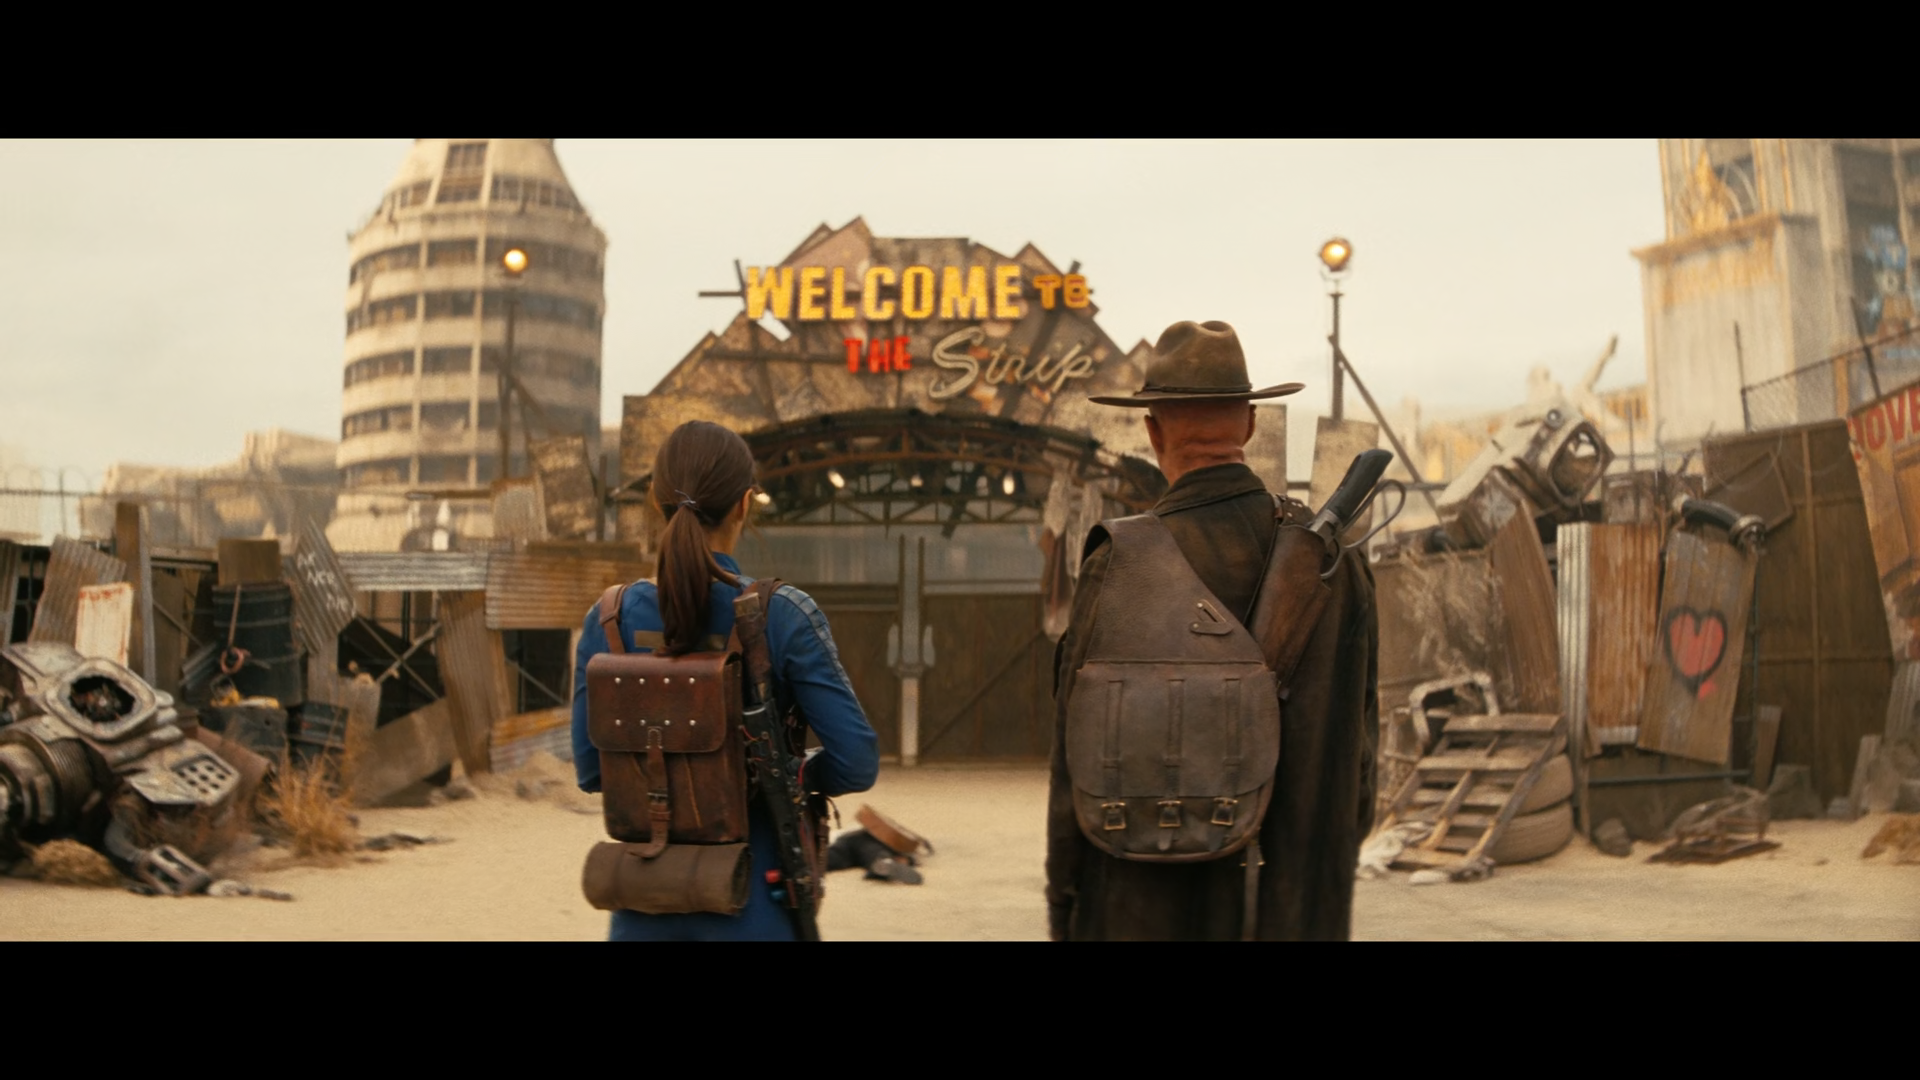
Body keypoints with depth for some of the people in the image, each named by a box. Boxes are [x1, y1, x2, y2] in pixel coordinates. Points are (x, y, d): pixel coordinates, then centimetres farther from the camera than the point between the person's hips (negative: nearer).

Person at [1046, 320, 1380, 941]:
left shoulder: (1119, 569, -13)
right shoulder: (1335, 558, 0)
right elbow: (1358, 743, 5)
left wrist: (1062, 912, 1)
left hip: (1146, 915, -3)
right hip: (1298, 915, 4)